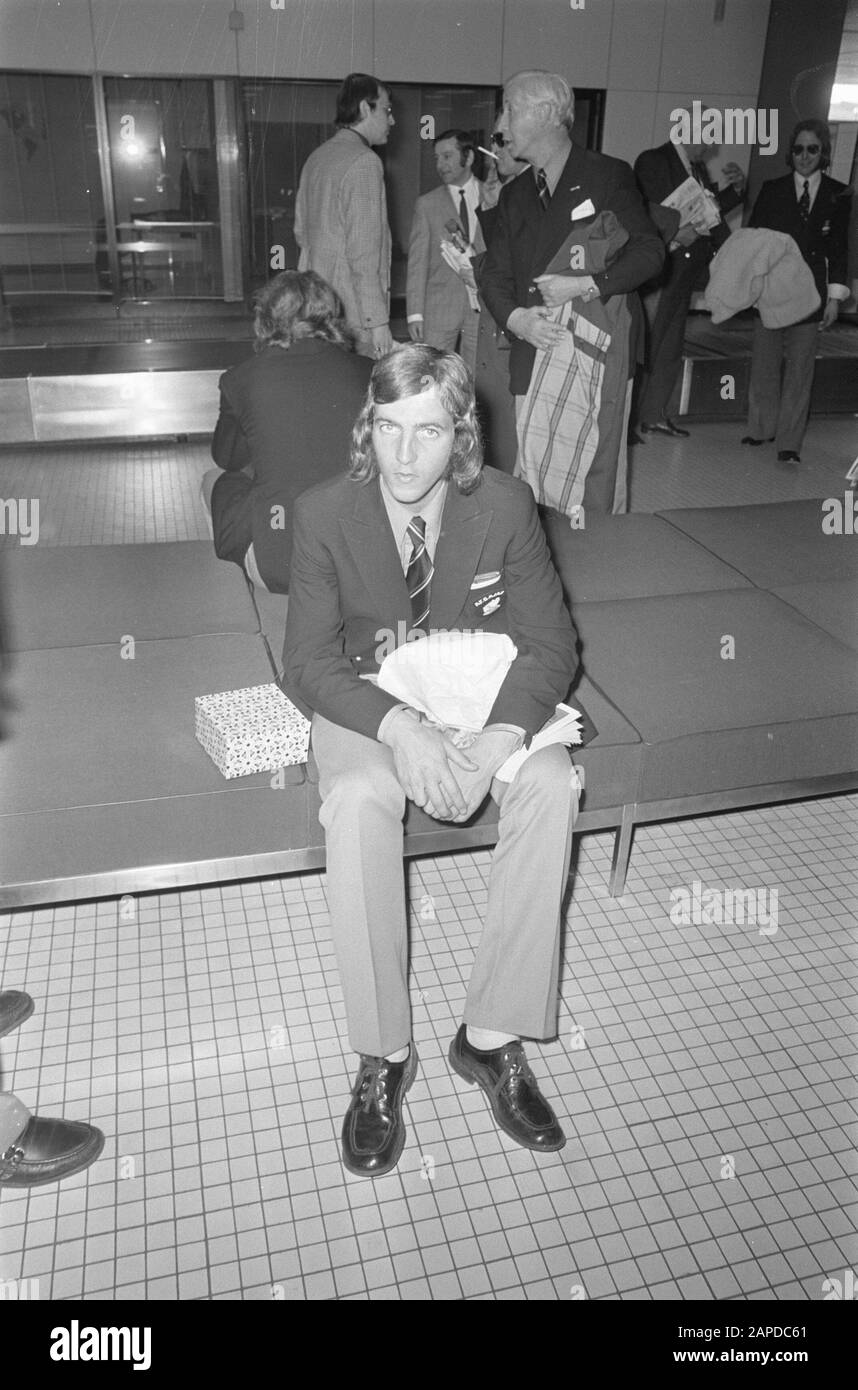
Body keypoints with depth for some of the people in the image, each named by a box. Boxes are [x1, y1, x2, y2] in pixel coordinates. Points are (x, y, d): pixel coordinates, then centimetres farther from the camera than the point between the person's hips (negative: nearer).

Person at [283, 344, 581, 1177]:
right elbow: (309, 662, -14)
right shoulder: (324, 513, -13)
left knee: (550, 786, -28)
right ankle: (382, 1058, -18)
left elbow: (549, 643, -9)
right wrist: (401, 729, -33)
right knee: (358, 800, -34)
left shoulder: (504, 506, -11)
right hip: (368, 704, -1)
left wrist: (493, 745, -29)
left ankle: (492, 1035, -15)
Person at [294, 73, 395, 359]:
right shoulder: (364, 162, -12)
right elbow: (364, 251, -19)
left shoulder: (317, 157, 16)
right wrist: (378, 321, -19)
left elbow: (301, 232, 22)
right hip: (353, 314, -9)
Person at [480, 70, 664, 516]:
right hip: (533, 352, 5)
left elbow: (649, 251, -3)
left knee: (596, 480, -6)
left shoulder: (608, 175, 3)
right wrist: (516, 318, -9)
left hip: (599, 355, -4)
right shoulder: (513, 195, 19)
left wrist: (586, 286, -17)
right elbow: (494, 276, 13)